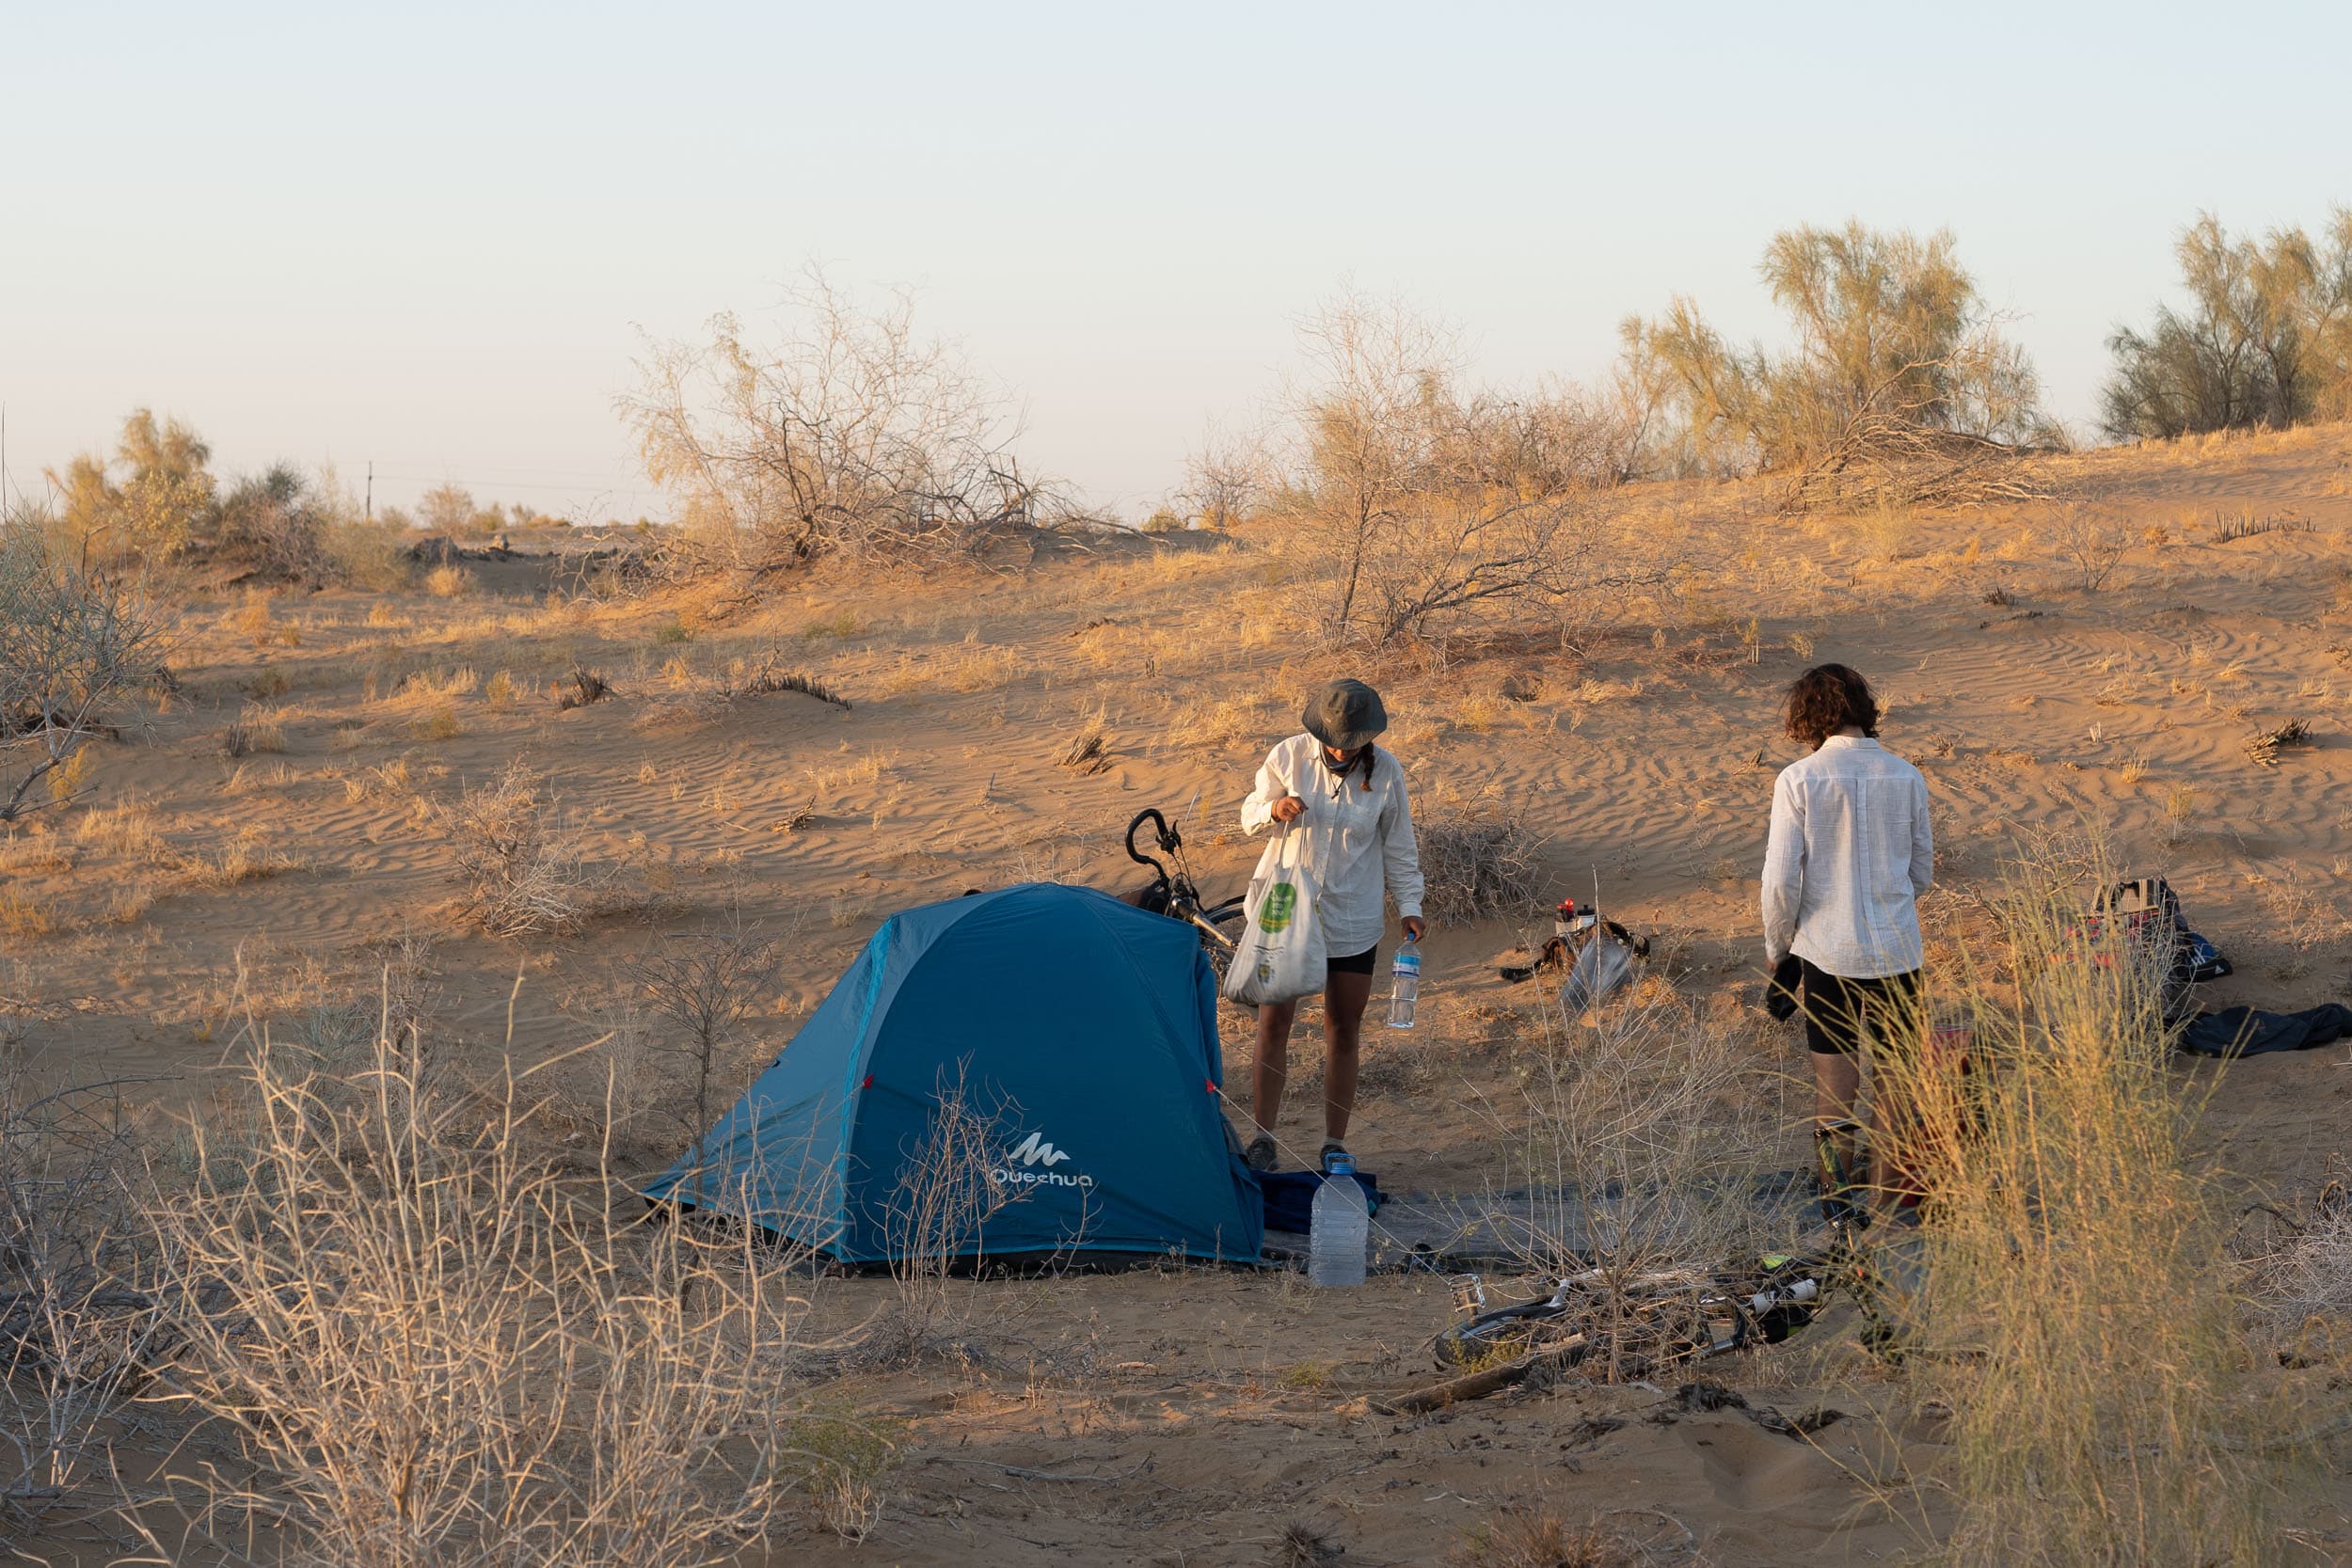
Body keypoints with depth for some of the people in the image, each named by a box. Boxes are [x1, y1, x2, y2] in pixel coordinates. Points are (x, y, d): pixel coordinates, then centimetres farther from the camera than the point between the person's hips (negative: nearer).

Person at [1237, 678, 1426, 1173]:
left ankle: (1335, 1145, 18)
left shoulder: (1386, 773, -6)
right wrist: (1273, 810, -20)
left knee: (1343, 1031, 8)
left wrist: (1408, 905, -2)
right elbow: (1249, 814, 2)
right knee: (1273, 1024, -1)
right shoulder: (1290, 756, -8)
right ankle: (1262, 1140, 8)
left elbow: (1398, 848, 5)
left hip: (1353, 920, 1)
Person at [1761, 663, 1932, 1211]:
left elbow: (1781, 879, -10)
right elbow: (1922, 872, 9)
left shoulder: (1798, 779, -10)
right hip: (1896, 949, 2)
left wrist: (1776, 945, 6)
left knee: (1834, 1071, 8)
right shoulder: (1906, 776, -1)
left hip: (1827, 949, -2)